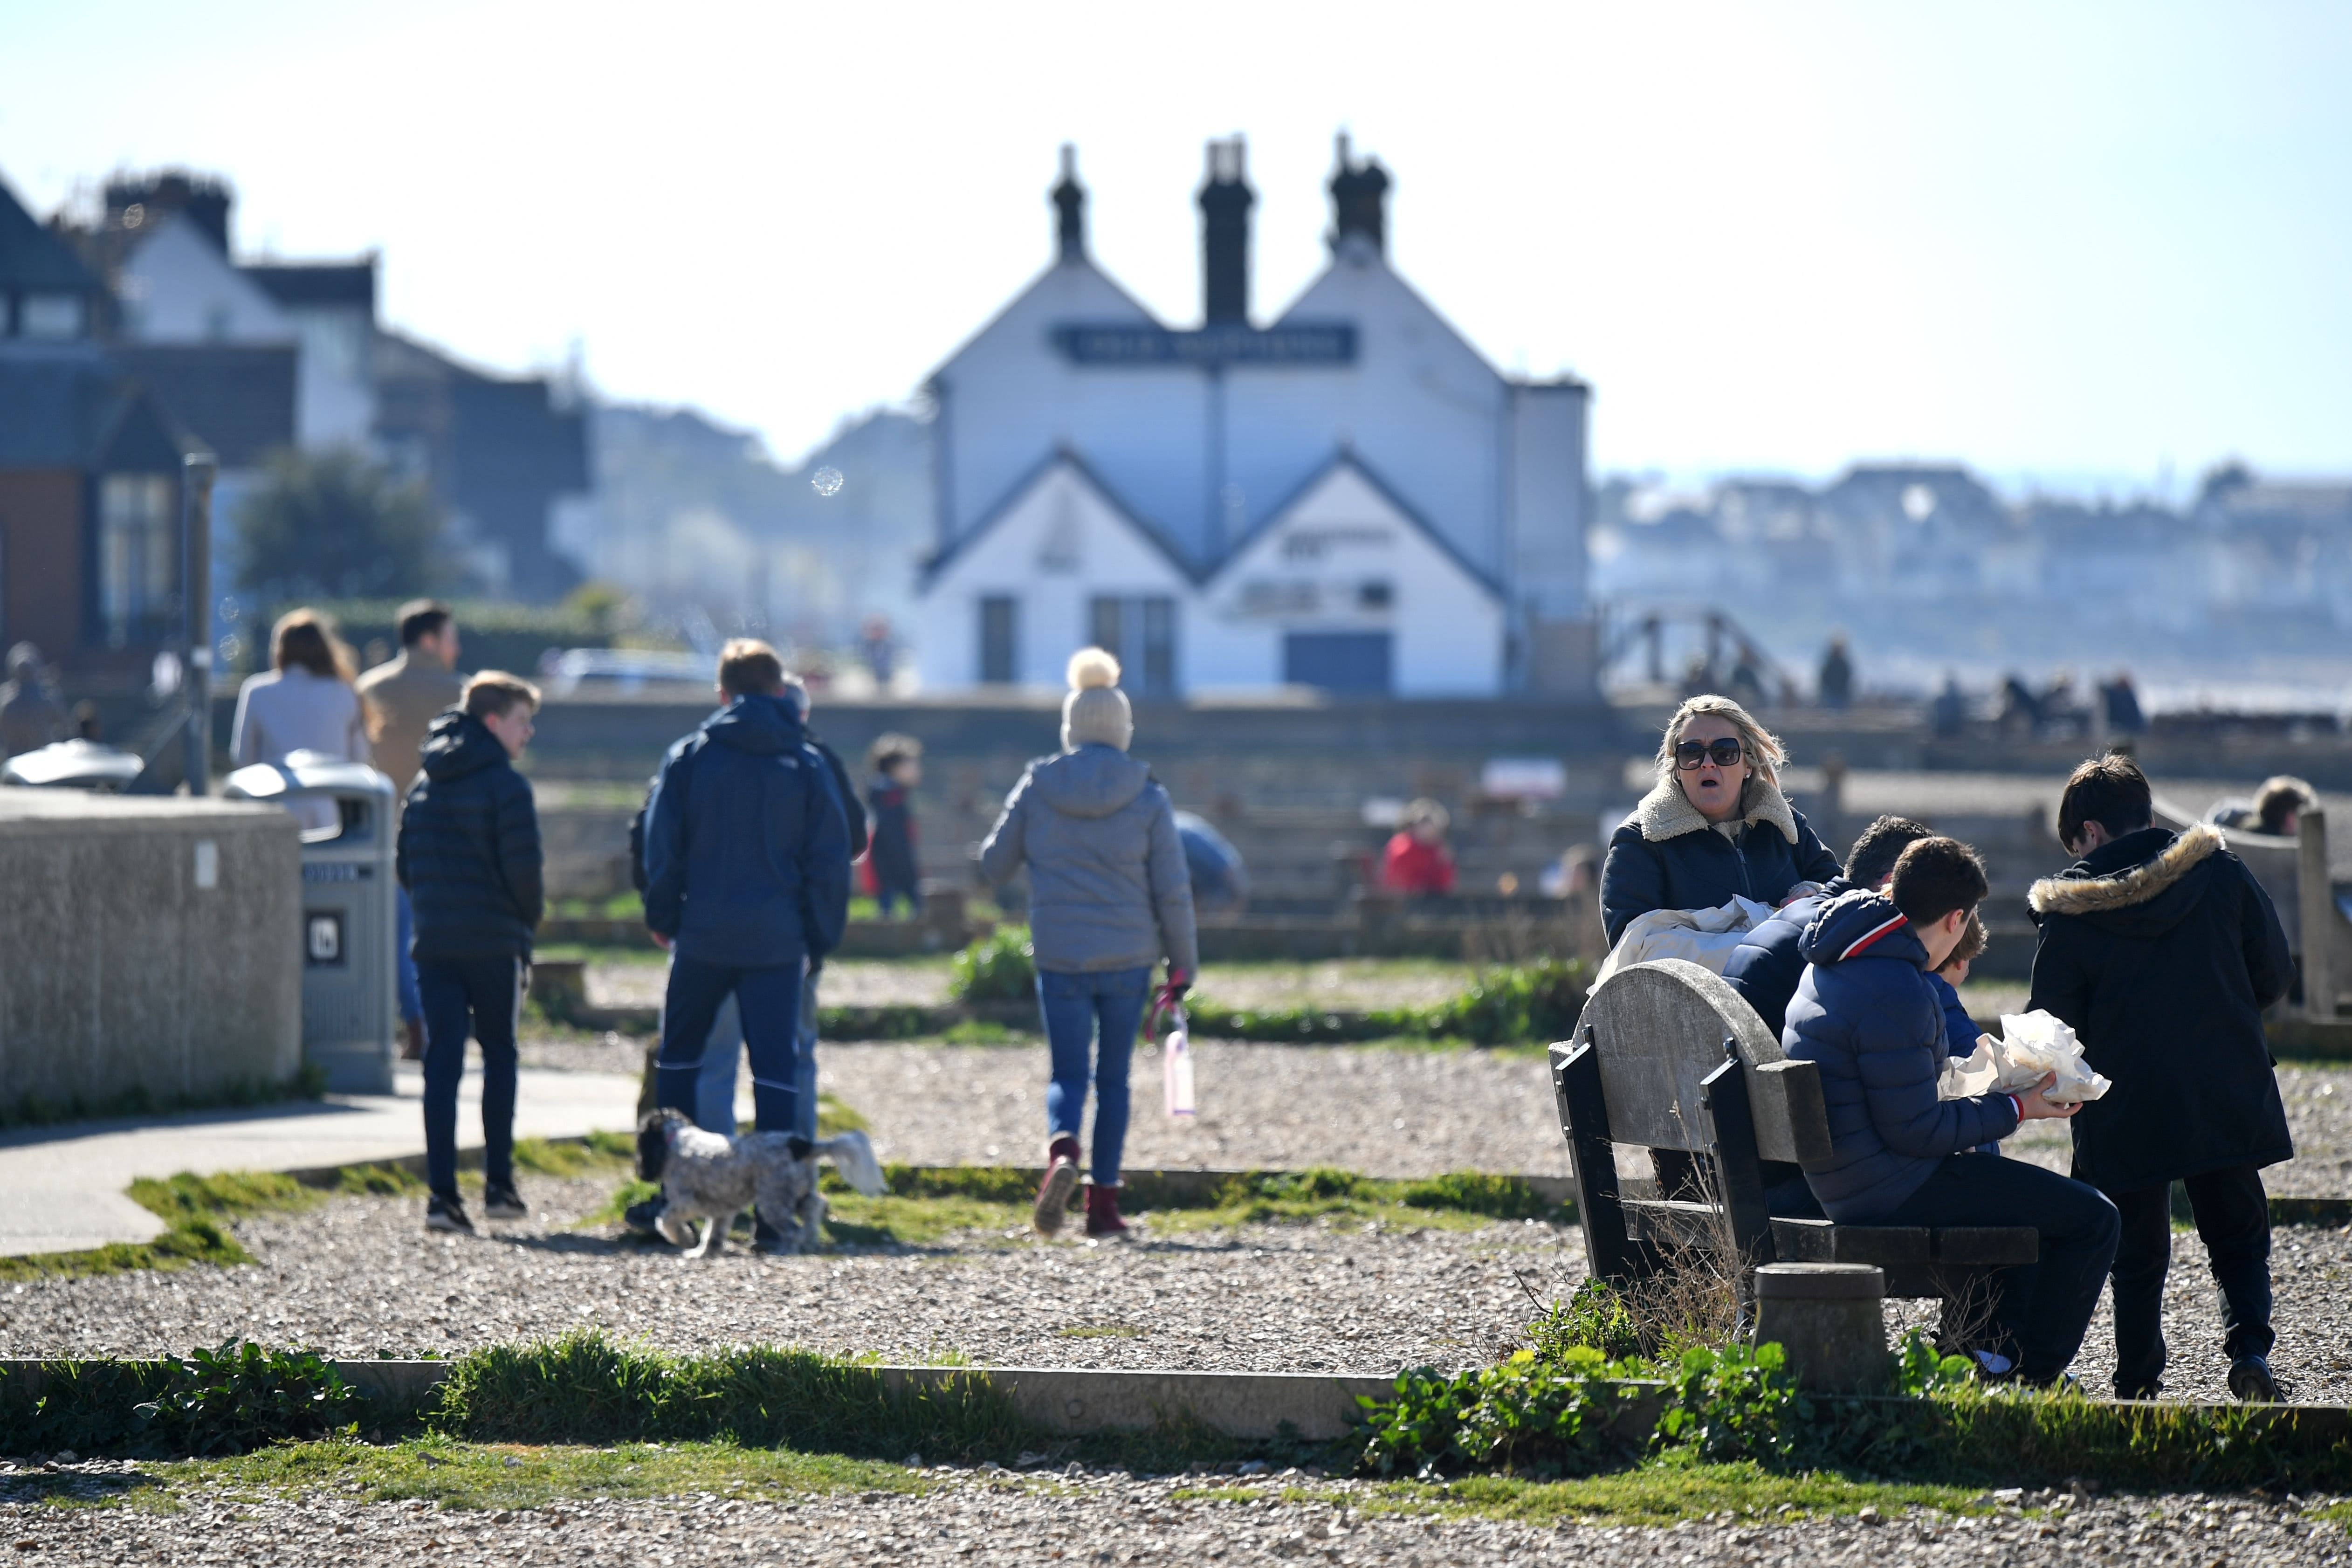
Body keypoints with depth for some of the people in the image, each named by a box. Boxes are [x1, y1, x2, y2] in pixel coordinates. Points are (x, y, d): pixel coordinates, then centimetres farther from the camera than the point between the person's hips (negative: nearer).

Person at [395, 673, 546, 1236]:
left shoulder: (423, 786, 12)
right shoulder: (505, 785, -9)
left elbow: (405, 867, 12)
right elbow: (523, 868, -15)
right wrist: (531, 915, 3)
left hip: (433, 942, 4)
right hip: (494, 945, -4)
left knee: (442, 1062, 3)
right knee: (499, 1054, 12)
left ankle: (442, 1192, -5)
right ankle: (498, 1184, 12)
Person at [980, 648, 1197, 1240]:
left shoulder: (1036, 787, -1)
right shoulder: (1147, 797, -3)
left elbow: (993, 867, 8)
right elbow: (1173, 890, -3)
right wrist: (1183, 964, 6)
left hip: (1059, 957, 0)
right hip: (1129, 958, 0)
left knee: (1069, 1074, 3)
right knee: (1113, 1078, 12)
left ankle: (1063, 1150, -29)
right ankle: (1103, 1202, 10)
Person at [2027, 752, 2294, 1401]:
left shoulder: (2069, 911, -6)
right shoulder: (2223, 873, -1)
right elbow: (2274, 975, 5)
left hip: (2126, 1113, -1)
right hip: (2227, 1103, 1)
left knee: (2138, 1255, 12)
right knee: (2239, 1238, 15)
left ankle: (2138, 1385, 10)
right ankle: (2249, 1344, -7)